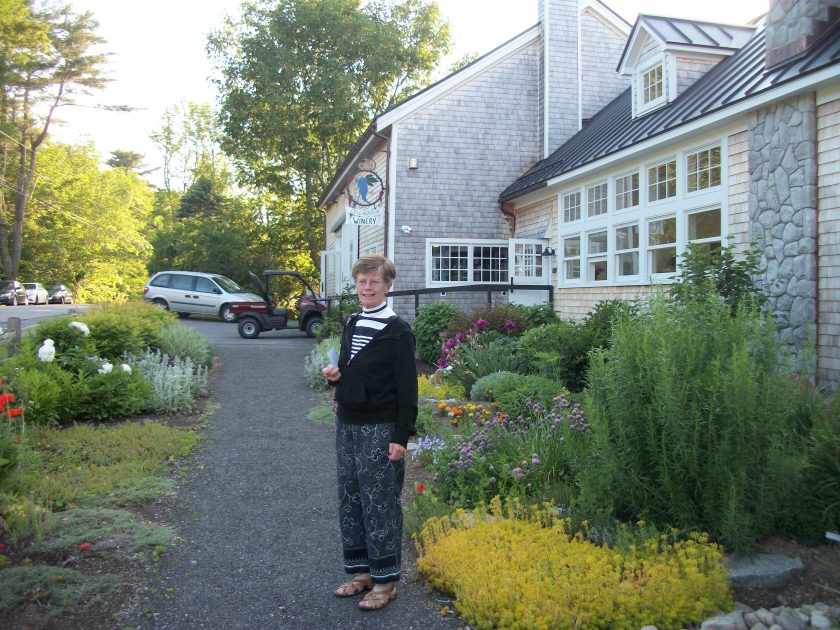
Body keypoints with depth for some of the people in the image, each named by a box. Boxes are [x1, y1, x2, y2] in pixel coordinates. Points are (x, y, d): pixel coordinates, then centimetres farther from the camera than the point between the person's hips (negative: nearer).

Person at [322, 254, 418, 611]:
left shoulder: (397, 332, -10)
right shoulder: (351, 325, 10)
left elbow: (407, 388, -12)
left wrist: (401, 437, -16)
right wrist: (334, 376, -2)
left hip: (379, 429, -7)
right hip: (347, 424, 7)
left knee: (380, 503, 0)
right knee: (350, 500, 12)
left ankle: (385, 580, 12)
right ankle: (362, 571, 25)